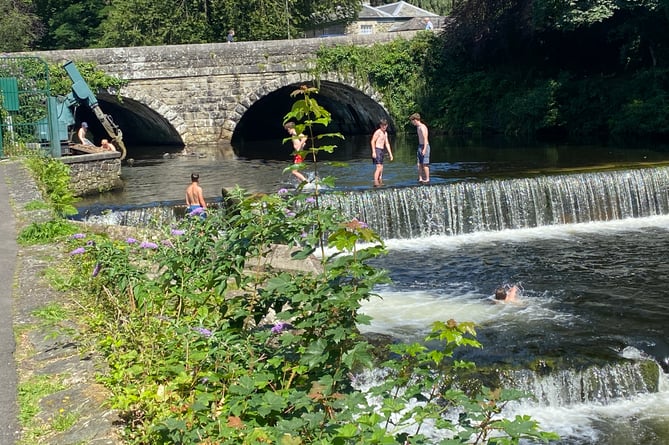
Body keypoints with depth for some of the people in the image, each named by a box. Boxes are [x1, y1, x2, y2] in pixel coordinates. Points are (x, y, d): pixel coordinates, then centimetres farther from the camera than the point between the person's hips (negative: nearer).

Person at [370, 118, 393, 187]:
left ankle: (380, 182, 15)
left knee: (381, 167, 10)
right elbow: (373, 141, -16)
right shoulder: (378, 132, -10)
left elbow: (387, 144, 21)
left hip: (382, 151, 9)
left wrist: (390, 153, 18)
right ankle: (375, 182, -22)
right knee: (379, 167, -17)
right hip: (377, 150, -9)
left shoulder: (385, 133, 17)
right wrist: (373, 152, -24)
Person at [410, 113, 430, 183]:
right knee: (419, 164, 6)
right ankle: (420, 179, 9)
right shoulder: (418, 127, 14)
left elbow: (425, 139, -21)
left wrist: (424, 149, -26)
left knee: (425, 164, -6)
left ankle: (427, 179, -1)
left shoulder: (422, 127, -15)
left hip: (424, 146, -9)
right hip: (420, 146, 9)